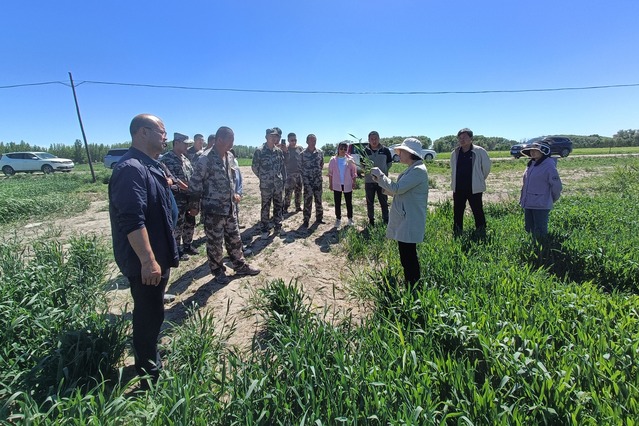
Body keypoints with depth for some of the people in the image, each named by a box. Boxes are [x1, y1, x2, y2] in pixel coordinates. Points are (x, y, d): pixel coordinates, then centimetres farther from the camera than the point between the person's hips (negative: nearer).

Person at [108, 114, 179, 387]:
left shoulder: (150, 166, 10)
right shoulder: (131, 169, -23)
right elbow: (132, 221, -29)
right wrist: (148, 261, -29)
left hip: (158, 255, 10)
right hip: (145, 261, -10)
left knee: (151, 313, 23)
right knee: (149, 316, 4)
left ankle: (149, 362, 44)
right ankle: (149, 377, 23)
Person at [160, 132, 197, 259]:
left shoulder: (185, 159, 13)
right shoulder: (166, 159, -12)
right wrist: (188, 188, -19)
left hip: (189, 197, 8)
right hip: (177, 199, -8)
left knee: (190, 223, 16)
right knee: (178, 225, 4)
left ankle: (187, 245, 33)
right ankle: (177, 250, 19)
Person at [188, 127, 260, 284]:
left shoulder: (230, 157, 6)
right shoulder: (205, 160, -16)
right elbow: (195, 184, -12)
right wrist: (194, 206, -7)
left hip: (229, 208, 7)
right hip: (213, 210, -7)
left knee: (234, 239, 17)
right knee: (215, 243, 8)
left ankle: (241, 267, 31)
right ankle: (218, 271, 26)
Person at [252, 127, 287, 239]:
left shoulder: (279, 151, 6)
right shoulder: (259, 151, -9)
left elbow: (283, 166, 11)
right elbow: (255, 167, -2)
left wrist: (284, 180, 9)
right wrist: (264, 177, 6)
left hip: (278, 185, 4)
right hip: (266, 186, -4)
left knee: (278, 207, 12)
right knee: (265, 208, 5)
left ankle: (277, 228, 26)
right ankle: (264, 230, 16)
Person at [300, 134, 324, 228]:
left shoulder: (320, 153, 4)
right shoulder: (303, 154, -4)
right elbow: (300, 167, 3)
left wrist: (318, 172, 6)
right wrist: (305, 177, 3)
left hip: (318, 180, 3)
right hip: (307, 181, -3)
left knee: (319, 199, 10)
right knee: (307, 200, -3)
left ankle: (319, 217, 23)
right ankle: (306, 220, 6)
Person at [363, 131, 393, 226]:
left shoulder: (385, 150, -3)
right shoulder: (365, 151, -3)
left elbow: (389, 163, 8)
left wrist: (383, 172, 0)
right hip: (369, 181, 1)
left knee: (384, 202, 8)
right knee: (370, 202, 11)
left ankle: (386, 220, 21)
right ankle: (371, 219, 27)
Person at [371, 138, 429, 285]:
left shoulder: (418, 170, -16)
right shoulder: (411, 170, 15)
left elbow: (396, 189, -22)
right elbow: (397, 191, 17)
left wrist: (380, 175, -11)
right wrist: (379, 179, 7)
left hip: (409, 222, -10)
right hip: (403, 221, 10)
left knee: (409, 258, -3)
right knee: (407, 256, 16)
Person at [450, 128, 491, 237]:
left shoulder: (479, 152, -7)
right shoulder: (455, 153, 5)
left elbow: (486, 168, 4)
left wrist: (479, 180, 11)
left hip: (474, 189, -4)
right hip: (458, 189, 4)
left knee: (478, 212, 2)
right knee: (457, 213, 10)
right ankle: (457, 235, 22)